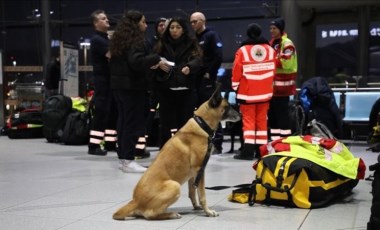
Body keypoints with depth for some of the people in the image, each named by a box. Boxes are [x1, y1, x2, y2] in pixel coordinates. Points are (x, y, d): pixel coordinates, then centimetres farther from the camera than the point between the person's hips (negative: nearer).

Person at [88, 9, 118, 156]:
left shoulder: (108, 38, 19)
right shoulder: (96, 39, -10)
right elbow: (112, 55, -22)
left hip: (112, 79, 9)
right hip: (102, 80, -9)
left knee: (113, 112, 10)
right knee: (101, 113, -9)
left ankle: (110, 143, 17)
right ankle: (94, 145, -4)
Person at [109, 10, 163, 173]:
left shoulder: (120, 39, 16)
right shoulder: (135, 39, -13)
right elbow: (136, 61, -26)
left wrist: (149, 64, 14)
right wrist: (156, 59, -14)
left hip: (119, 84, 9)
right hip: (132, 86, -9)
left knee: (124, 121, 12)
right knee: (134, 122, -6)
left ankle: (123, 157, 17)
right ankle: (128, 160, -6)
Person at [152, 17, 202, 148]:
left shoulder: (191, 44, 9)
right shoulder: (162, 44, 14)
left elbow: (197, 60, -7)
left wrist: (189, 67, -29)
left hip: (185, 88, -1)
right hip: (165, 88, 1)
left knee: (185, 120, 0)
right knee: (167, 120, 3)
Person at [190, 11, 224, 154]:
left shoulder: (212, 35, -4)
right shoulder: (194, 38, 18)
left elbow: (218, 56, -14)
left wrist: (210, 73, -14)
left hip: (207, 80, -7)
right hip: (196, 80, 7)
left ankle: (217, 143, -2)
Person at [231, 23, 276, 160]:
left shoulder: (243, 50, -9)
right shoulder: (270, 49, 4)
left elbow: (237, 71, -8)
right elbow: (273, 70, 10)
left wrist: (235, 86, 8)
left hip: (247, 92, -4)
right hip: (265, 92, 4)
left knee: (248, 120, 0)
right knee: (261, 120, 10)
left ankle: (248, 151, -6)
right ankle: (261, 150, 12)